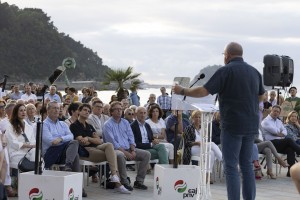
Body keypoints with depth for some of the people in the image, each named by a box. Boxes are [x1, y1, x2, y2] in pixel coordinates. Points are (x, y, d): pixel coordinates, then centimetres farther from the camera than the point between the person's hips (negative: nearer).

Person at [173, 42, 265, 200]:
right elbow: (261, 97, 21)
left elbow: (203, 91, -14)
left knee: (231, 167, -2)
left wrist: (182, 91, -2)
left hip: (233, 126, -6)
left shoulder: (226, 71, -10)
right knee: (247, 165, 14)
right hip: (251, 126, 7)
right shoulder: (254, 72, 10)